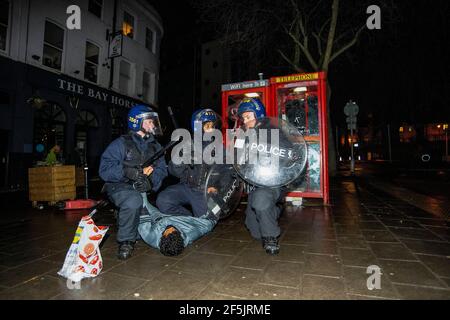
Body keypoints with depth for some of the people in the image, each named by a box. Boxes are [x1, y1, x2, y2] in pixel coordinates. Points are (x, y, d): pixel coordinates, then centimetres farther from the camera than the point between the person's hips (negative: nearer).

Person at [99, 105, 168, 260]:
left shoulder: (155, 146, 10)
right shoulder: (121, 144, -6)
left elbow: (162, 169, 1)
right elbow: (105, 169, -14)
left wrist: (151, 178, -20)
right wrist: (126, 171, -30)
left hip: (143, 189, 6)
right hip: (120, 186, -6)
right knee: (134, 201, -37)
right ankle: (126, 241, -13)